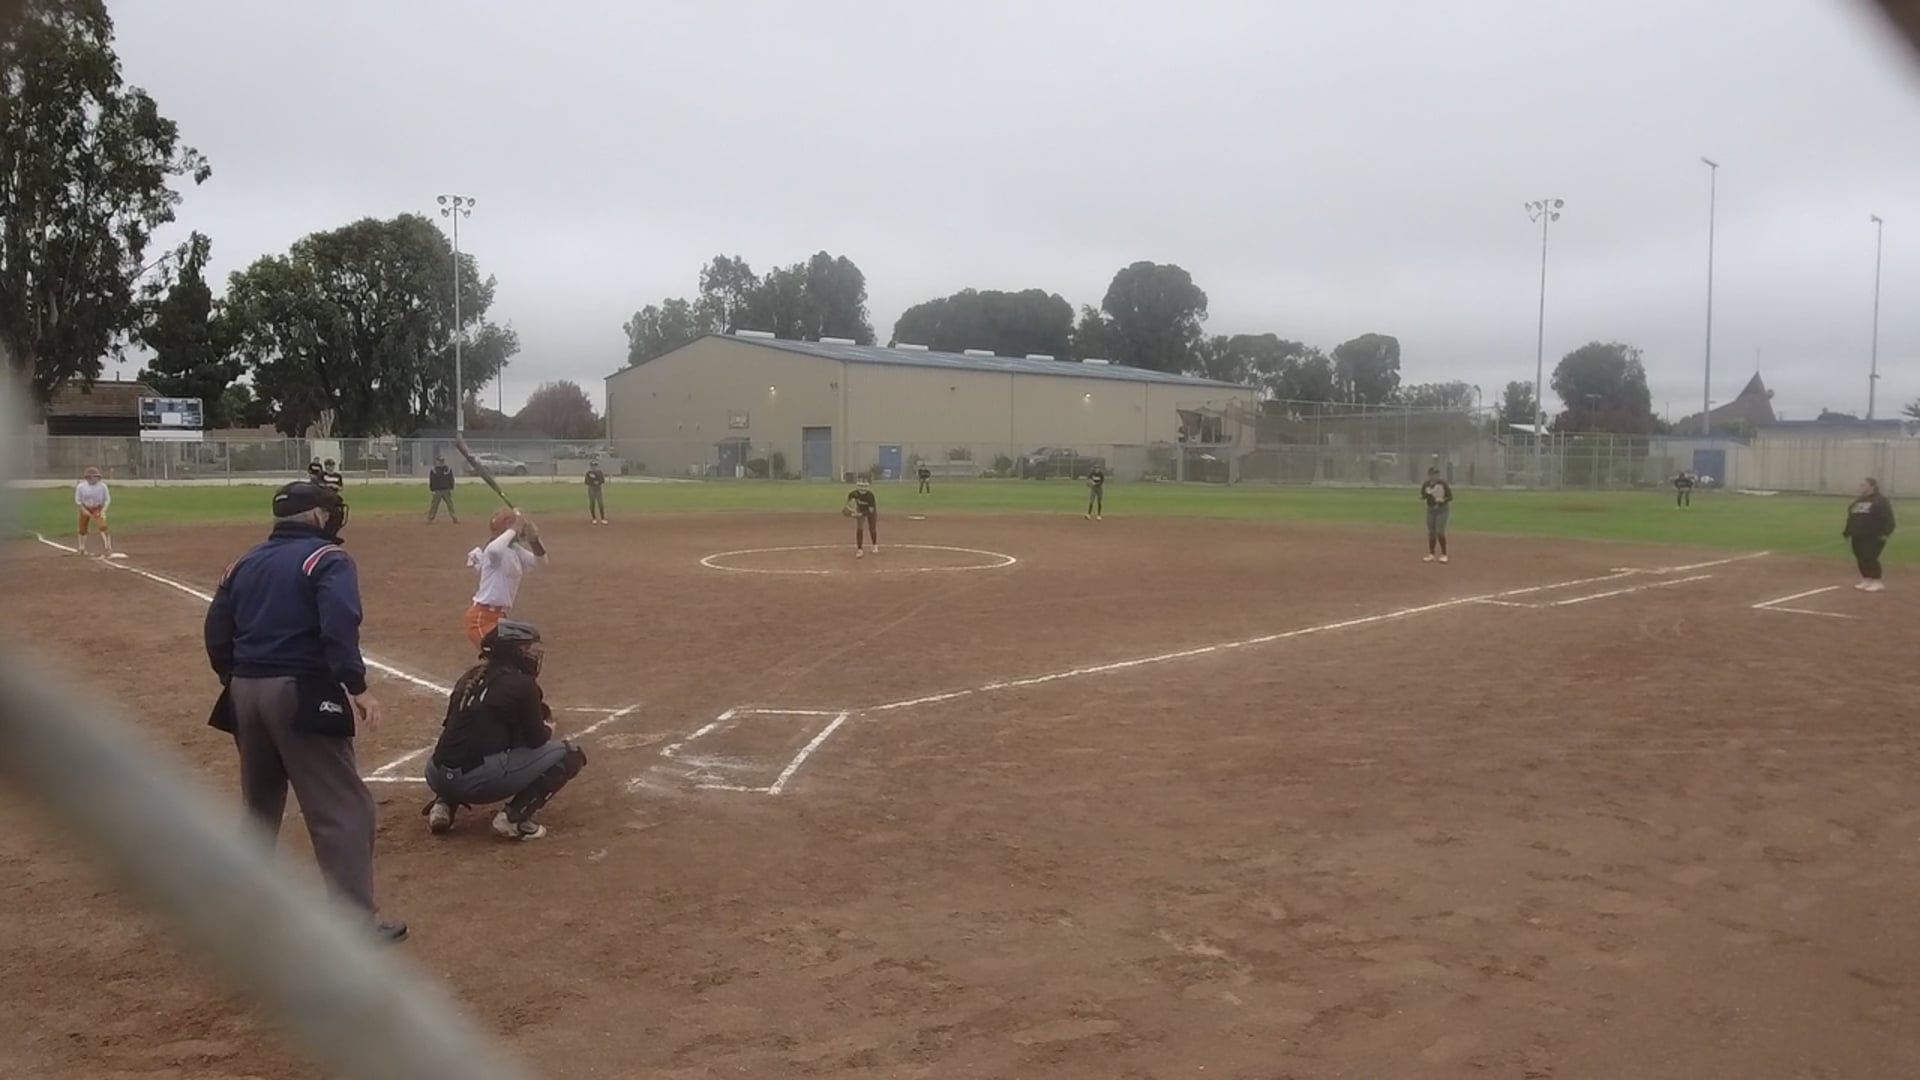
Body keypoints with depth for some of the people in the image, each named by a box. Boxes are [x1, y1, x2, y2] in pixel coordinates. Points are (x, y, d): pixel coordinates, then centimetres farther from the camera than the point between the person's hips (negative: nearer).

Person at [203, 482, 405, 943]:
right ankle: (358, 922, -6)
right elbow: (338, 625, -24)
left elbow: (217, 633, 13)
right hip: (301, 695, -8)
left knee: (259, 803, 24)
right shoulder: (327, 559, -7)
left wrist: (237, 680, 21)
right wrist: (356, 687, -26)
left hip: (246, 693, 8)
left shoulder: (245, 563, 14)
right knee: (343, 807, -4)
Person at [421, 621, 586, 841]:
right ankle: (514, 818, -6)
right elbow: (536, 740, 2)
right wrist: (548, 727, 25)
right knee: (570, 755, 2)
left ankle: (444, 804, 17)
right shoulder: (522, 684, -4)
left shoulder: (469, 679, 16)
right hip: (478, 780, -7)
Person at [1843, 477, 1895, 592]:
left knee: (1870, 559, -11)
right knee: (1860, 559, 8)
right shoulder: (1857, 502, 18)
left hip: (1873, 537, -8)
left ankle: (1877, 582, -3)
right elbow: (1851, 519, 22)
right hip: (1857, 537, 8)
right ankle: (1866, 580, 18)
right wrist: (1847, 532, 17)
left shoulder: (1881, 501, -7)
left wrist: (1885, 533, -24)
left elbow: (1888, 519, -14)